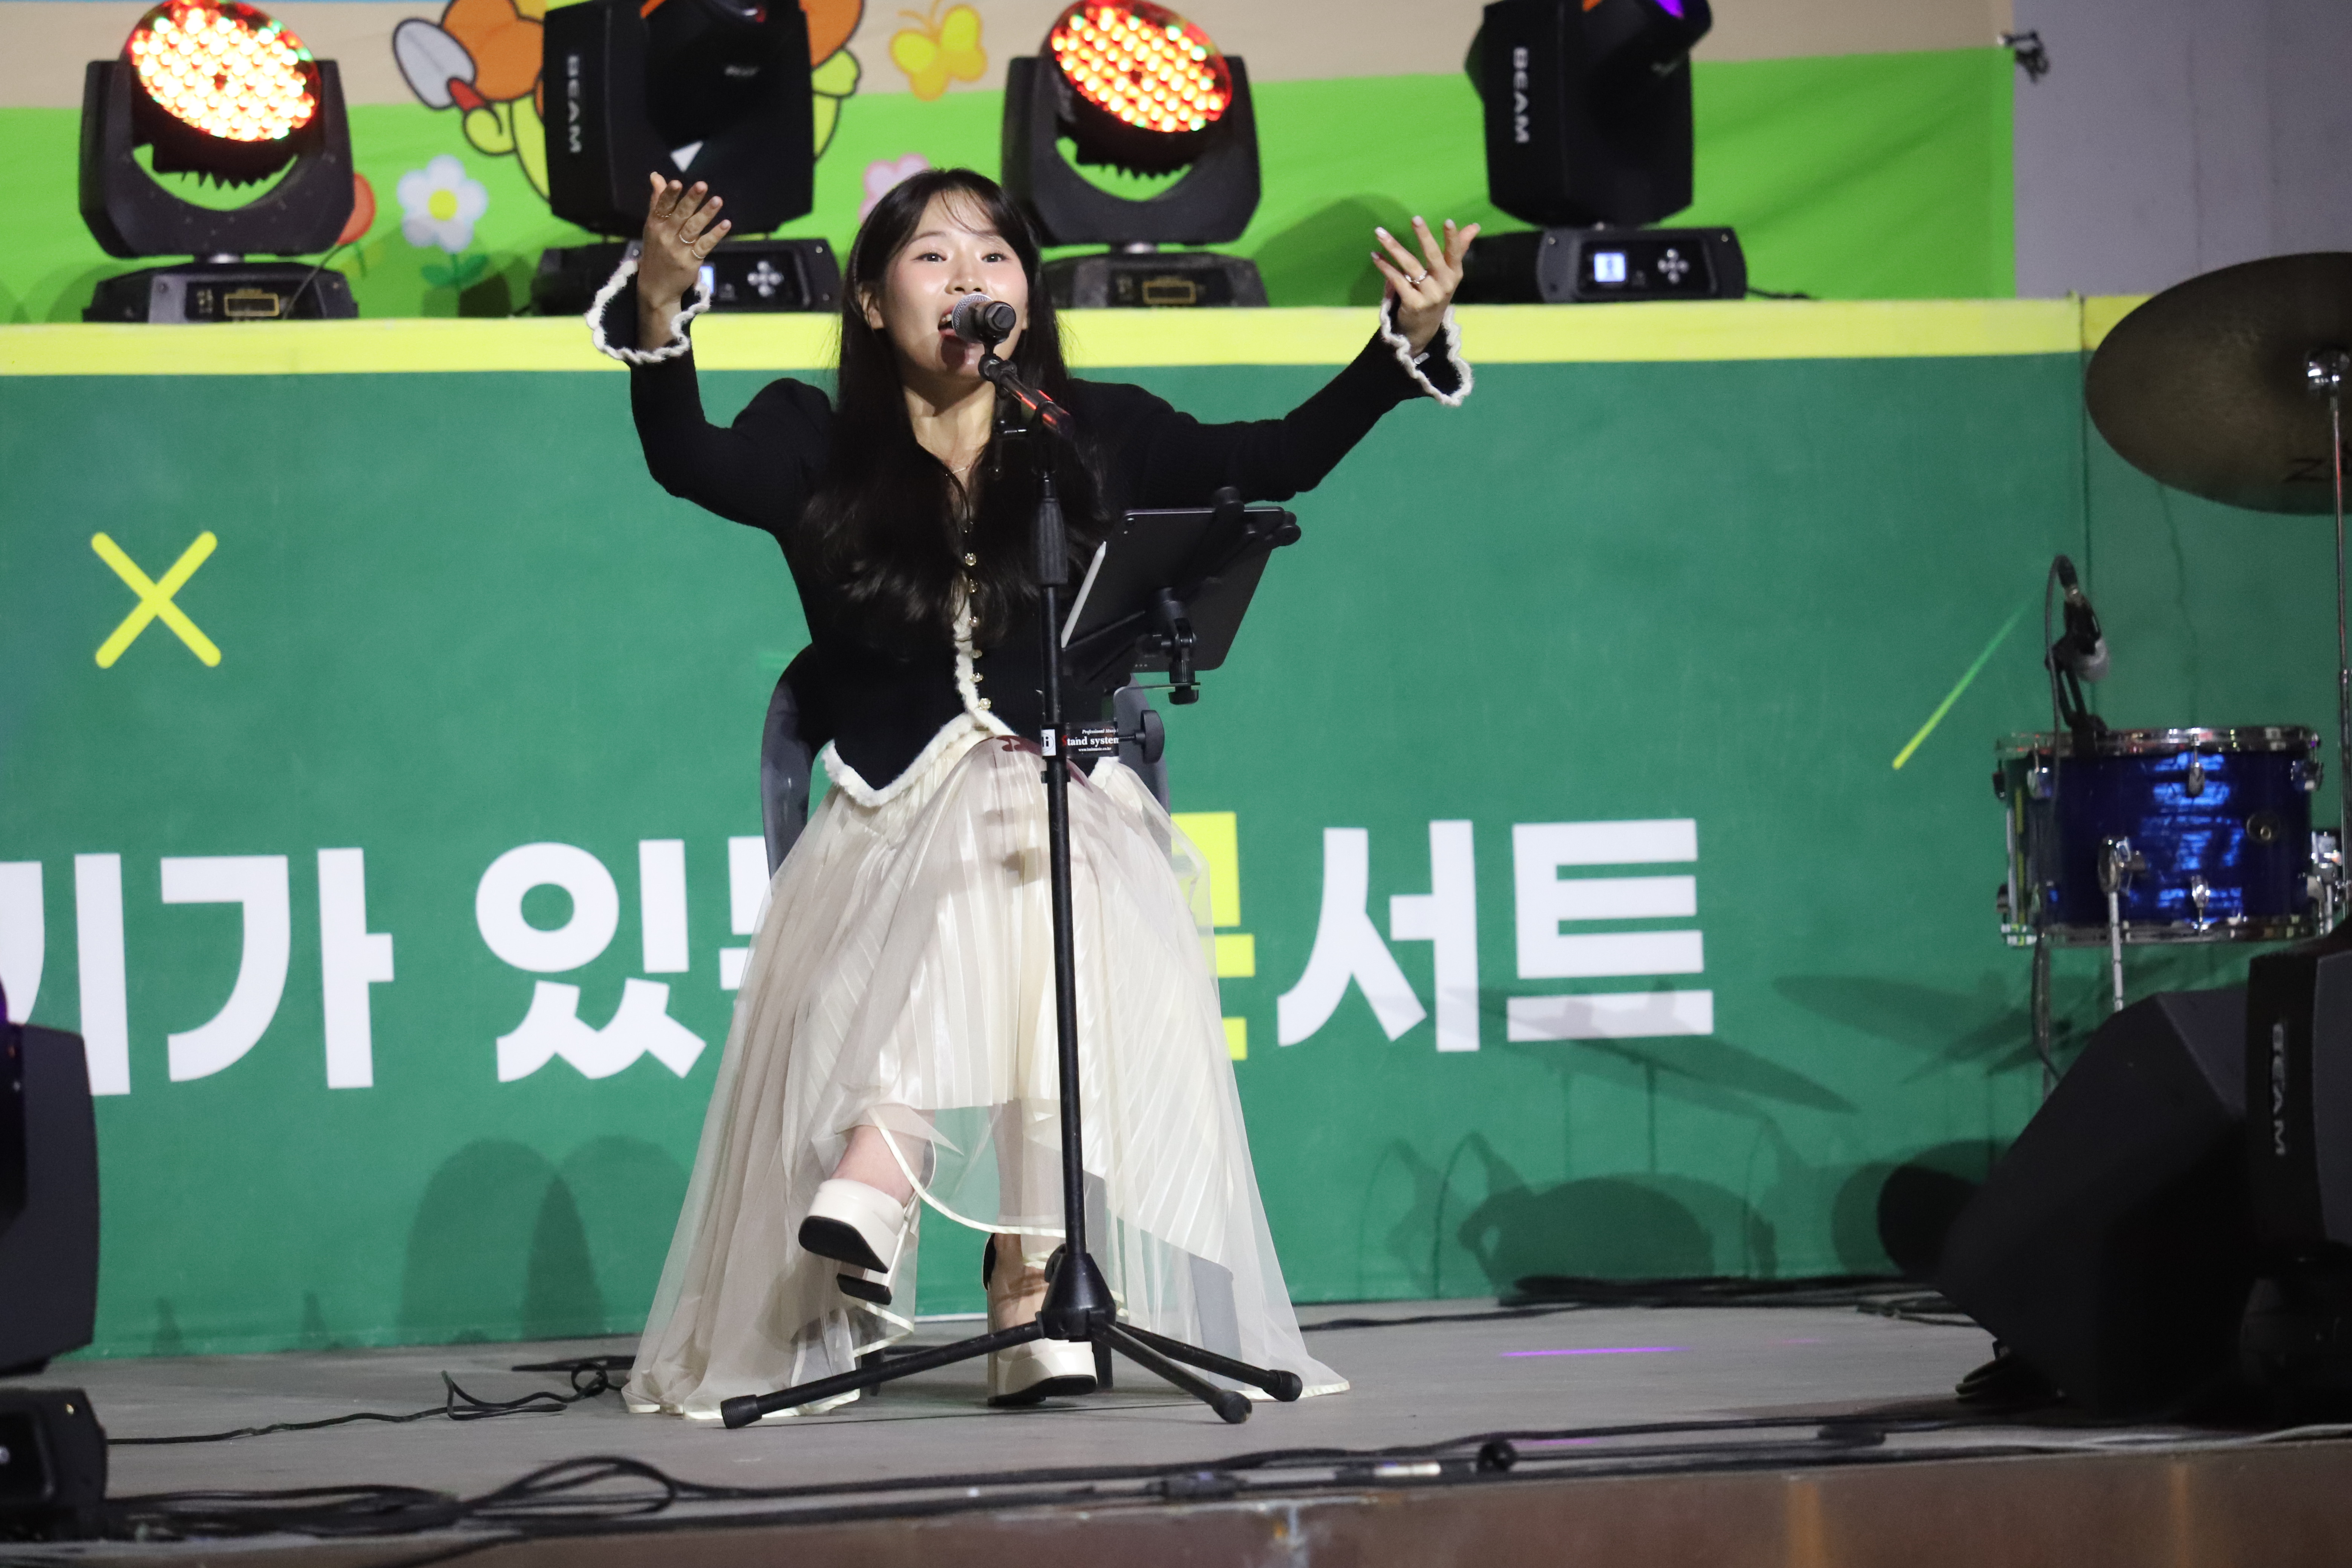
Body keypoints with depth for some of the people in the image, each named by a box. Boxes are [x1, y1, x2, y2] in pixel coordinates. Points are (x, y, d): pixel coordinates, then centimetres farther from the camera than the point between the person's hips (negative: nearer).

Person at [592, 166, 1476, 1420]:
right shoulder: (817, 448, 8)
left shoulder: (1099, 438, 14)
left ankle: (877, 1176, -41)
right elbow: (688, 460, -10)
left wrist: (1408, 343, -3)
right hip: (894, 817, -1)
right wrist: (659, 310, -28)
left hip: (1072, 800, 1)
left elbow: (1279, 461, 10)